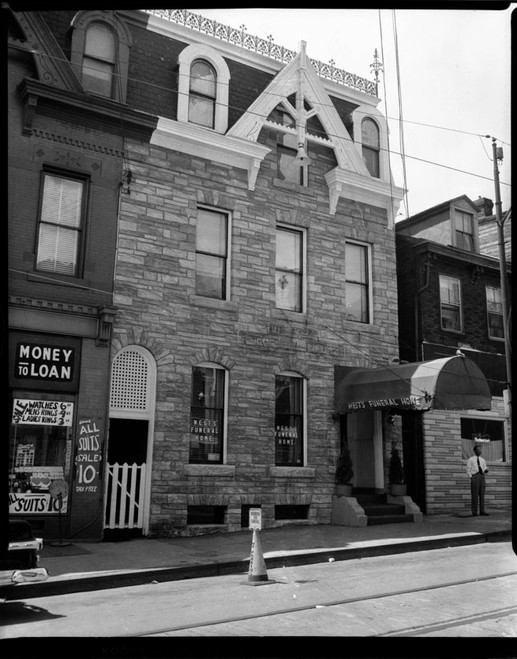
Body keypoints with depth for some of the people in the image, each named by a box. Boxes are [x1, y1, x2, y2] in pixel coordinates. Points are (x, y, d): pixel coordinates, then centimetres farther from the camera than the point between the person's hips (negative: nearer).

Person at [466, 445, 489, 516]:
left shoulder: (482, 460, 16)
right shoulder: (470, 459, 2)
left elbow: (484, 469, 16)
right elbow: (468, 470, 0)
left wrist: (486, 470, -8)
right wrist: (471, 478, -11)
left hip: (482, 476, 5)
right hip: (474, 476, -5)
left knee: (482, 494, 2)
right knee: (474, 495, -5)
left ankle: (482, 511, 3)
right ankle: (474, 512, -2)